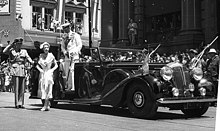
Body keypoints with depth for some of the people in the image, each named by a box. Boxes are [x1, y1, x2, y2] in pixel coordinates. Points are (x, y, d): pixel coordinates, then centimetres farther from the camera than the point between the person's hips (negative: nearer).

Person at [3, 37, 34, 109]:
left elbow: (28, 57, 2)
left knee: (22, 88, 3)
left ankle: (20, 103, 8)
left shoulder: (24, 51, 16)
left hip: (22, 70, 3)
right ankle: (16, 104, -3)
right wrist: (11, 44, -3)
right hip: (15, 69, -3)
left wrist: (32, 62, -18)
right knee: (16, 87, -6)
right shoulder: (11, 50, 8)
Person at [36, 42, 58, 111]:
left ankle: (45, 106, -9)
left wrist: (52, 70, -7)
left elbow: (56, 65, 7)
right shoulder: (41, 56, 5)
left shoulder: (51, 56, -1)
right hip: (42, 74, 2)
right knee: (43, 90, 0)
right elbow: (37, 65, 11)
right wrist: (40, 69, -6)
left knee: (48, 89, -10)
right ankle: (47, 105, 8)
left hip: (49, 74, -2)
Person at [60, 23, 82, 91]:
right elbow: (62, 46, 17)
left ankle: (73, 87, -13)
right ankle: (68, 87, 7)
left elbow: (80, 45, -2)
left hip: (74, 56, -6)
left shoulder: (75, 35, -1)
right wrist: (65, 52, -1)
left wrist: (74, 52, -12)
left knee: (72, 71, -13)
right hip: (67, 57, 6)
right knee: (67, 72, 2)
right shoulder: (64, 36, 15)